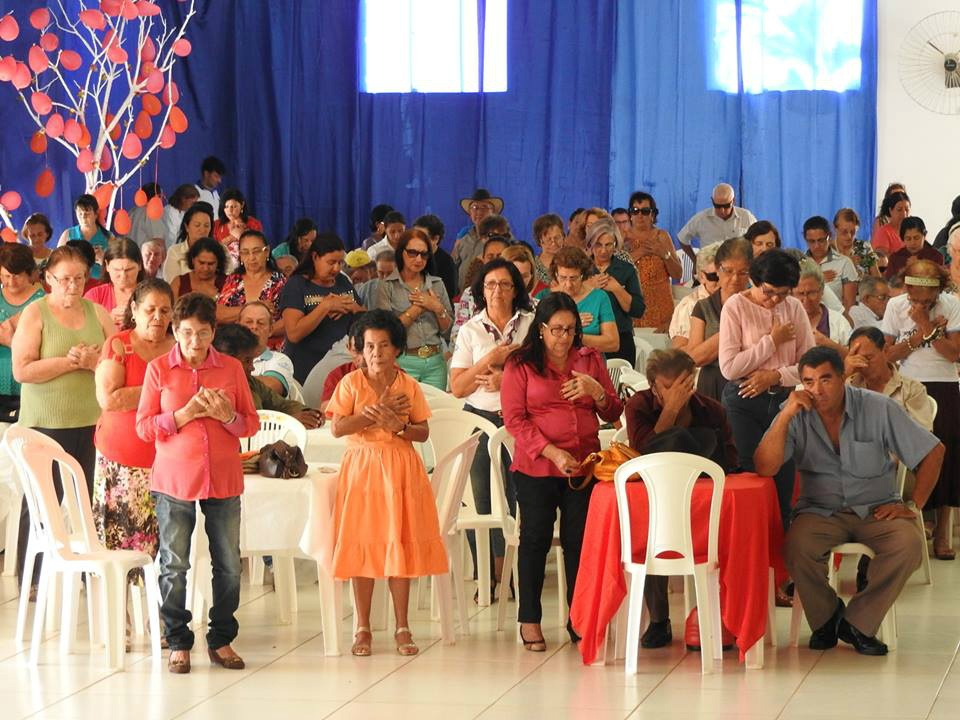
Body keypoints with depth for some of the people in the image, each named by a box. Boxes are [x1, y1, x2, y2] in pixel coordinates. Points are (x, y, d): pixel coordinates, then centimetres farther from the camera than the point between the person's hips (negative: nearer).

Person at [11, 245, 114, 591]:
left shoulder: (97, 313, 10)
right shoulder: (35, 313, -1)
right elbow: (22, 370, -11)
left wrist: (93, 361, -13)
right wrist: (69, 361, -14)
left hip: (92, 421, 3)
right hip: (46, 423, -3)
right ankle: (30, 580, 9)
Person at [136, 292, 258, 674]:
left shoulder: (231, 368, 5)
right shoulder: (158, 369, 0)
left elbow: (252, 424, 8)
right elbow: (144, 427, -1)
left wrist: (227, 416, -12)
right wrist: (184, 414, -14)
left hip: (224, 479, 2)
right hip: (174, 479, -2)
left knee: (228, 564, 5)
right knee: (174, 565, 1)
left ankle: (221, 641, 17)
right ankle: (178, 643, 12)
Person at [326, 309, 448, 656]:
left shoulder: (408, 385, 6)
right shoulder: (351, 383, 1)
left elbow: (424, 433, 4)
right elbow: (336, 428, -10)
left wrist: (399, 426, -14)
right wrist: (376, 412, -15)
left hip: (401, 469, 1)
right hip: (362, 468, -1)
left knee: (400, 545, 1)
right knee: (363, 546, -1)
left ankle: (402, 627, 8)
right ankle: (363, 628, 7)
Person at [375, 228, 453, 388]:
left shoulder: (437, 284, 11)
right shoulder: (387, 286, -1)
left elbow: (446, 327, 11)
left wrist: (438, 308, -7)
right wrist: (417, 309, -8)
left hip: (435, 361, 3)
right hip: (403, 361, -3)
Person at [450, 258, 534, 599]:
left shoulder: (530, 324, 5)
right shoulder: (470, 331, 8)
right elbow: (457, 388, 3)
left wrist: (506, 379, -11)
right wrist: (490, 360, -8)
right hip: (481, 418, 1)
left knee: (521, 495, -5)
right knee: (484, 499, 1)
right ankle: (490, 576, 9)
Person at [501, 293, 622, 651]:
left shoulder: (590, 360, 11)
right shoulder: (520, 365, 0)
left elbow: (613, 413, 14)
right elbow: (515, 419, -7)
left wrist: (596, 392, -8)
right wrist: (552, 452, -17)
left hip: (583, 466, 3)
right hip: (536, 469, -3)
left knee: (580, 541, 4)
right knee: (535, 539, 2)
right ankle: (530, 620, 10)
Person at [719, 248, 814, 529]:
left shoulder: (794, 308, 6)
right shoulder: (736, 306, -5)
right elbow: (729, 367, -14)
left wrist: (776, 375, -12)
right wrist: (773, 341, -10)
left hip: (784, 399, 3)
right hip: (745, 402, -3)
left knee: (784, 478, 4)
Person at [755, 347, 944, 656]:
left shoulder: (879, 409, -5)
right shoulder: (797, 415, -3)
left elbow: (933, 452, 2)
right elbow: (765, 468, -15)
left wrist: (914, 505, -6)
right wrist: (785, 416, -23)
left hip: (876, 510, 0)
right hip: (820, 511, 0)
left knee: (909, 544, -32)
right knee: (796, 547, -33)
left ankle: (858, 624, -12)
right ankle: (827, 618, -3)